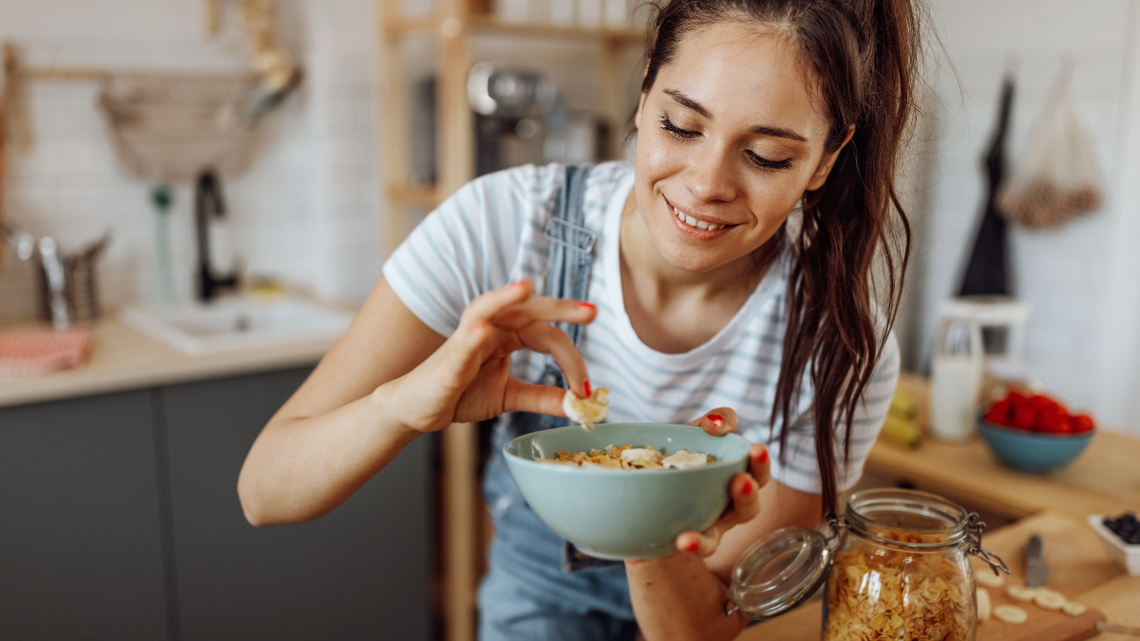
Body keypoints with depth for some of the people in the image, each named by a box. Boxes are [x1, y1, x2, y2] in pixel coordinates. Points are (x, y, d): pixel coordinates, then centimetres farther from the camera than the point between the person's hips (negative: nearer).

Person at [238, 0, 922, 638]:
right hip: (541, 577, 1)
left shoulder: (843, 351, -29)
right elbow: (264, 491, -28)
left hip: (683, 583, 0)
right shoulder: (503, 224, -30)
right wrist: (405, 401, -49)